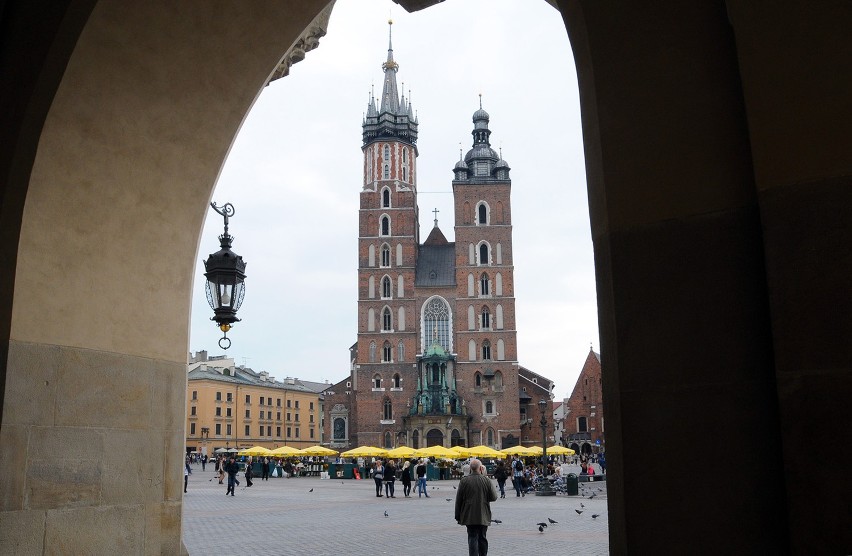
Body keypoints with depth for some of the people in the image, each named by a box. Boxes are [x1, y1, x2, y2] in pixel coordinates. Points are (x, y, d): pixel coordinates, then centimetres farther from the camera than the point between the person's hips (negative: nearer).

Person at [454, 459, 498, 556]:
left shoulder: (464, 481, -7)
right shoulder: (487, 480, -7)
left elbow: (458, 500, -3)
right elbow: (494, 497, -3)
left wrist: (458, 517, 5)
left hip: (469, 516, -1)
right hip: (484, 517, 1)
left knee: (472, 538, 2)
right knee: (482, 538, 16)